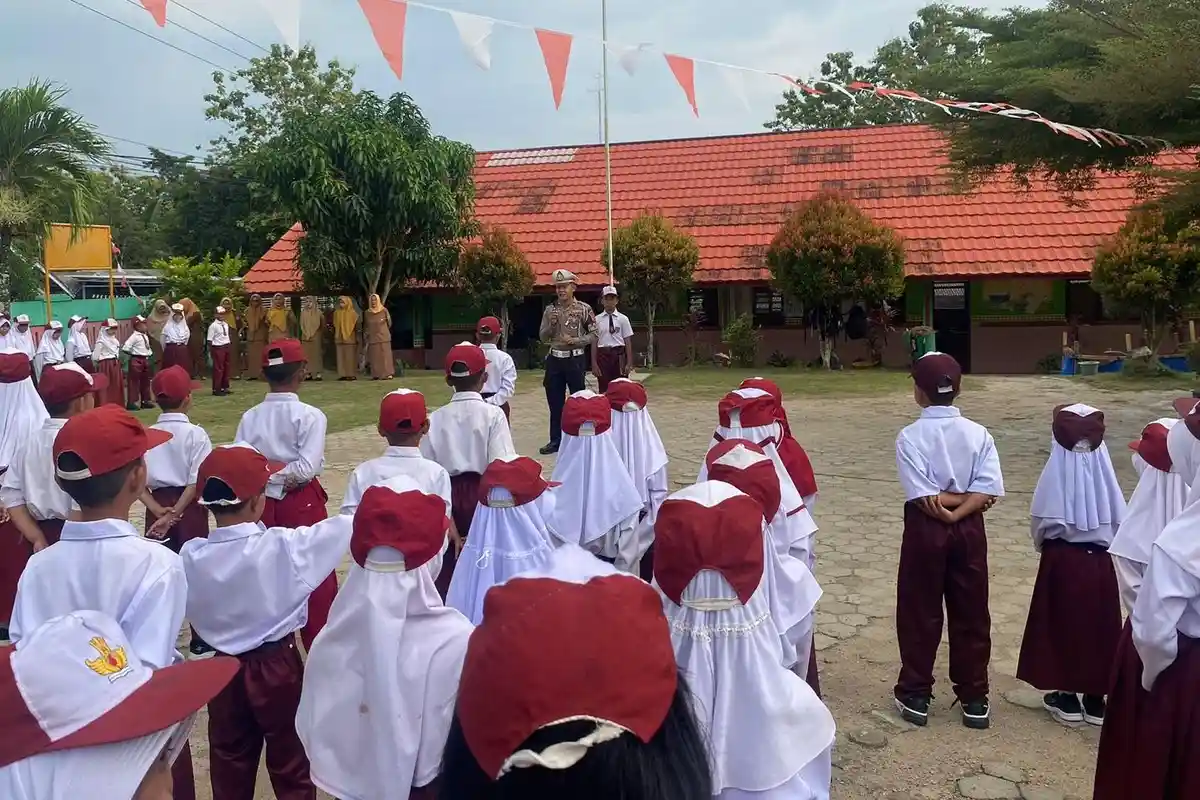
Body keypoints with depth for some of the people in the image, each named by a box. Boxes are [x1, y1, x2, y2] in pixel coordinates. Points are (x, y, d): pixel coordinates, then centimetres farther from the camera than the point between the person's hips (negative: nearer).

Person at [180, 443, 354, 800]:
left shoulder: (190, 556, -13)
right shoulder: (283, 546, -24)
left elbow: (193, 613, -4)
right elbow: (348, 526, -14)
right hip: (278, 669, -3)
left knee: (229, 768, 20)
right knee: (291, 765, 15)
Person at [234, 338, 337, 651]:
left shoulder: (250, 417, -1)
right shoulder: (310, 416, -13)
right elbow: (306, 468, -20)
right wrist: (283, 476, -8)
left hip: (263, 505, 4)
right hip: (303, 504, -4)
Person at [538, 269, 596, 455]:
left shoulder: (584, 309, -4)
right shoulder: (550, 309, 6)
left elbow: (593, 335, -4)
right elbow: (542, 337, 7)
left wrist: (574, 340, -17)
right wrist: (551, 324, -11)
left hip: (575, 359, -4)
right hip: (554, 359, 4)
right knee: (554, 401, 8)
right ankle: (556, 440, 17)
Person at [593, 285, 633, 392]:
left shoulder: (623, 319, 2)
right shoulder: (597, 319, 2)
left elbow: (628, 342, 2)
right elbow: (594, 343, 3)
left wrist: (629, 363, -2)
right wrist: (594, 363, 0)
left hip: (619, 355, 0)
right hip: (603, 355, 0)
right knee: (604, 388, 3)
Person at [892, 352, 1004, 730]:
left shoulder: (910, 436, -13)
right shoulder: (978, 433, -4)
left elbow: (923, 497, -19)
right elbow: (988, 490, -13)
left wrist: (945, 509, -7)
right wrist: (963, 507, -13)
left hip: (925, 530, -3)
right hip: (969, 530, 3)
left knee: (920, 613, 10)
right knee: (971, 614, 13)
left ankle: (916, 695, 20)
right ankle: (974, 699, 22)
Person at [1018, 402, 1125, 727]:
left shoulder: (1055, 472, -14)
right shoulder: (1103, 472, -8)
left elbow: (1040, 523, -9)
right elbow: (1120, 522, -1)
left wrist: (1043, 545, 11)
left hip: (1061, 560, -2)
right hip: (1099, 561, 2)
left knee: (1062, 625, 10)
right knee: (1099, 626, 12)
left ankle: (1066, 696, 17)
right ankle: (1095, 698, 21)